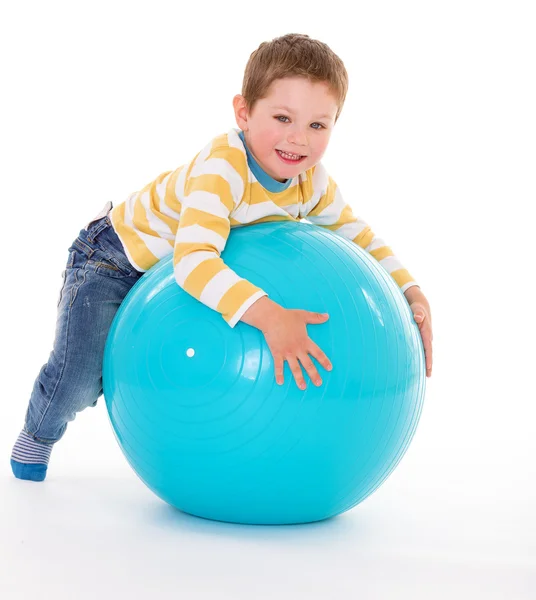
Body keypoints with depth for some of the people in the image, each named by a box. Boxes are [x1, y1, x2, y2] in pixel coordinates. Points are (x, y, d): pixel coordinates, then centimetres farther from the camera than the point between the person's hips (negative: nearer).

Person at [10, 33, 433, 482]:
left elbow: (359, 237, 0)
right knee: (81, 379, -14)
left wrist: (411, 293, -13)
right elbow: (193, 259, -51)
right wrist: (267, 315, -63)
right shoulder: (222, 168, -40)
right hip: (116, 258, -6)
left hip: (198, 273, 6)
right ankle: (39, 433, 20)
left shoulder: (312, 183, -17)